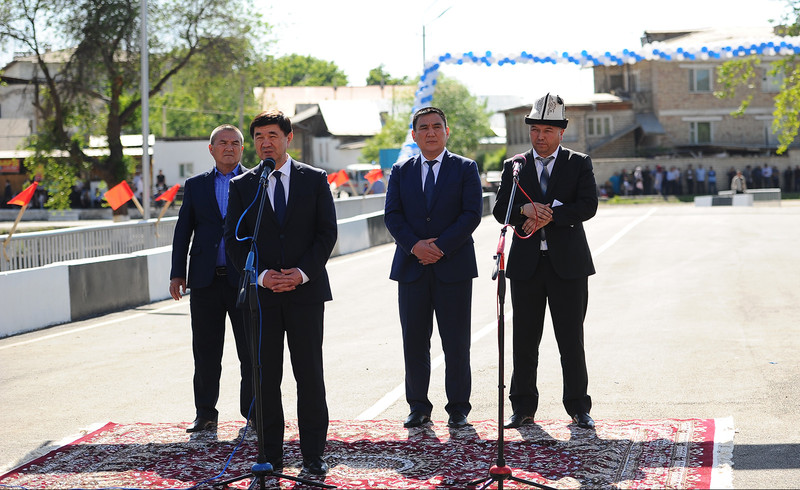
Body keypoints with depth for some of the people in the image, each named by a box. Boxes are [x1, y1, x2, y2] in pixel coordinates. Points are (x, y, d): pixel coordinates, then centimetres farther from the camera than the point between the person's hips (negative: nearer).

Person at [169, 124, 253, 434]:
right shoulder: (196, 185, 11)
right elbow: (183, 231, 11)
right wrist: (177, 274, 4)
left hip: (245, 278, -2)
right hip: (206, 280, 2)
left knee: (251, 352, 3)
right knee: (205, 353, 6)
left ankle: (252, 412, 13)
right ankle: (205, 414, 14)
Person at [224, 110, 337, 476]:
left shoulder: (315, 180, 5)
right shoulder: (242, 186, 7)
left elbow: (327, 232, 2)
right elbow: (234, 239, 4)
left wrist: (302, 273, -11)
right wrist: (261, 275, -10)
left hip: (306, 290, -1)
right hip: (261, 293, 1)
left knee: (310, 375, 0)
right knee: (265, 377, 2)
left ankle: (313, 455, 8)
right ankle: (270, 456, 10)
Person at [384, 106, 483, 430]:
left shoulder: (465, 169, 4)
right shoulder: (401, 172, 12)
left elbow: (472, 214, -5)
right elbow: (392, 216, 3)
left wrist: (440, 246, -14)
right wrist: (415, 245, -13)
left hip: (453, 266, -2)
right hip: (411, 267, 2)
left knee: (456, 343, 0)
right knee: (414, 341, 5)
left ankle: (458, 408, 10)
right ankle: (419, 407, 15)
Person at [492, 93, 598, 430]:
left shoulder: (579, 164, 5)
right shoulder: (514, 167, 11)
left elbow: (588, 206, -8)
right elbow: (500, 210, 3)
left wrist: (548, 216, -18)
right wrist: (524, 209, -18)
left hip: (568, 263, -2)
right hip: (526, 263, 2)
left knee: (571, 339, 1)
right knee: (524, 339, 5)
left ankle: (578, 408, 9)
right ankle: (523, 408, 13)